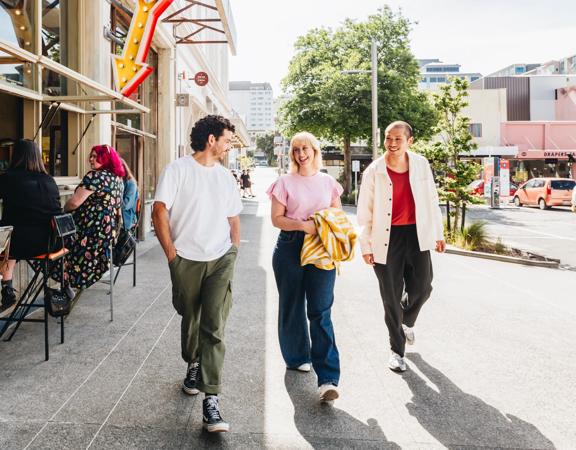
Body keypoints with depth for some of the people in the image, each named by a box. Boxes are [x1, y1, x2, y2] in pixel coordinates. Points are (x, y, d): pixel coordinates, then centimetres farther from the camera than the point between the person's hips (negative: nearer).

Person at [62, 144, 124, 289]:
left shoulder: (96, 176, -14)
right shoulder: (118, 179, 13)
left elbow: (75, 202, -15)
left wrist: (63, 210, 3)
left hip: (92, 228, -9)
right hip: (109, 229, 9)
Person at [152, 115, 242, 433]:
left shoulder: (225, 176, 13)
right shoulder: (178, 170, -2)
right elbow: (160, 212, -7)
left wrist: (234, 252, 9)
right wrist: (171, 254, -9)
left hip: (220, 260, 2)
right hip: (186, 261, -2)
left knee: (214, 327, -8)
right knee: (190, 320, 14)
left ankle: (211, 399, -7)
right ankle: (193, 365, 44)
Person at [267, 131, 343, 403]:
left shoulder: (328, 182, 10)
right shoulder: (285, 182, 4)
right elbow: (276, 218, -1)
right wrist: (302, 225, -17)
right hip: (290, 248, 0)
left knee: (321, 312, -8)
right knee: (292, 306, 11)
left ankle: (328, 379, -11)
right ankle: (297, 357, 34)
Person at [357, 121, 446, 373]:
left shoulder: (421, 164, 2)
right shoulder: (374, 171, -6)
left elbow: (431, 201, 10)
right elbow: (365, 211, -2)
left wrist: (438, 233, 11)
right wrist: (366, 245, -3)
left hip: (416, 234, 2)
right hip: (387, 238, -2)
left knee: (422, 288, 1)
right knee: (391, 297, 4)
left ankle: (407, 322, 37)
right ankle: (397, 350, 20)